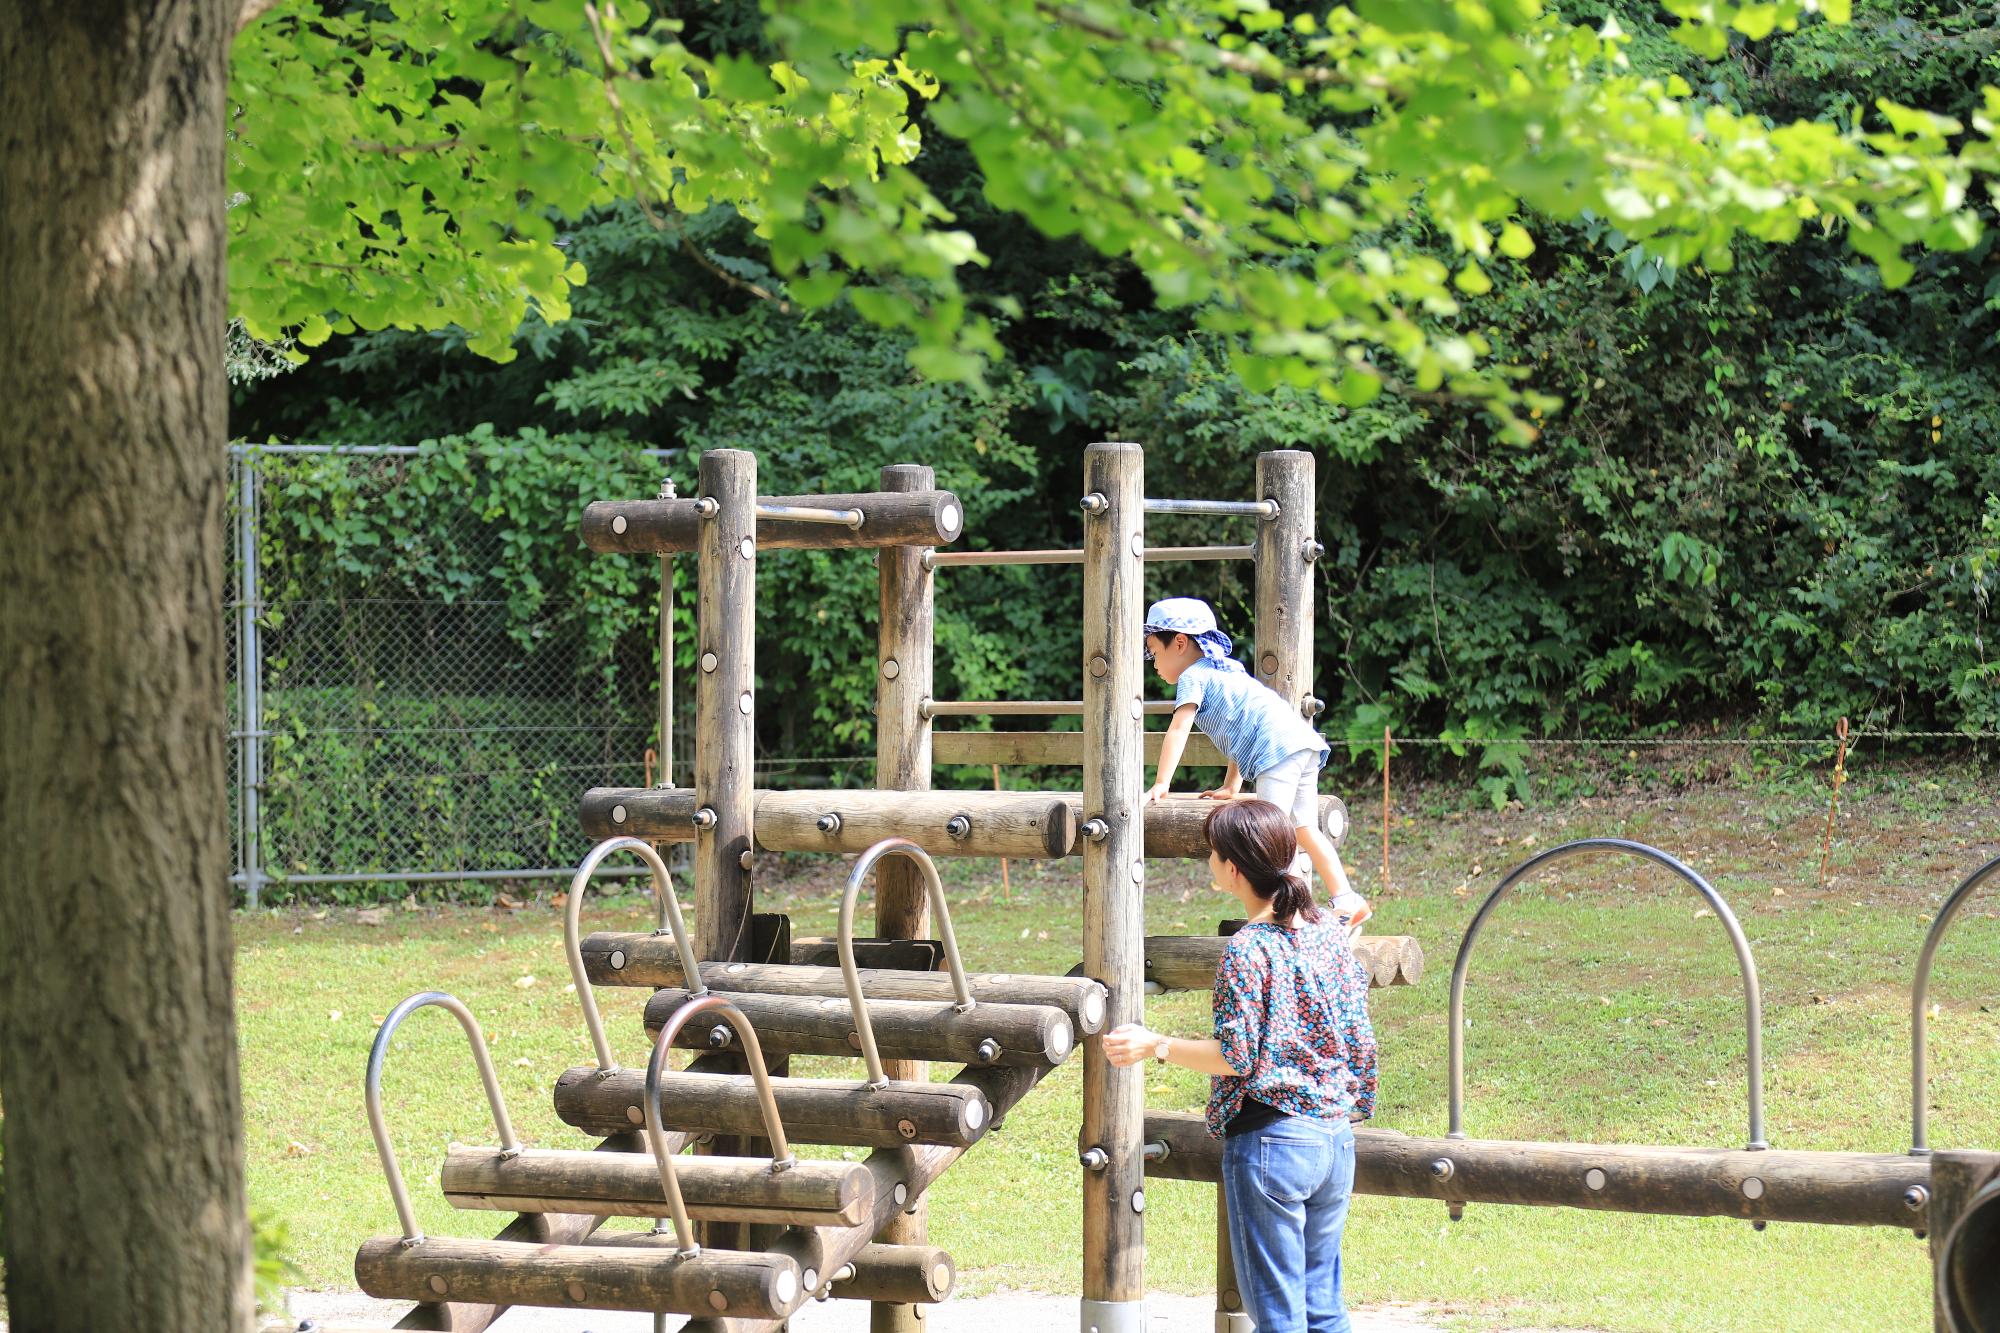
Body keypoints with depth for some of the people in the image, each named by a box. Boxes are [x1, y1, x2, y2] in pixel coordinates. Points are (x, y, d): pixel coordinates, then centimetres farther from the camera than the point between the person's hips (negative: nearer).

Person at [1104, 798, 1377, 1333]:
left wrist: (1155, 1046, -8)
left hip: (1270, 1142, -7)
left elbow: (1236, 1055, -15)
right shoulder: (1329, 934, 7)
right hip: (1337, 1138, 7)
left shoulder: (1247, 949, -13)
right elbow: (1358, 1037, 10)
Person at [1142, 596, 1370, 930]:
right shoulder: (1225, 671, 33)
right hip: (1304, 742, 9)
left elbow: (1178, 731, -6)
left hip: (1278, 749, -9)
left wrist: (1160, 784, -6)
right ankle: (1347, 902, 10)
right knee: (1304, 830, 13)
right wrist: (1231, 787, 37)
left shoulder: (1192, 677, 5)